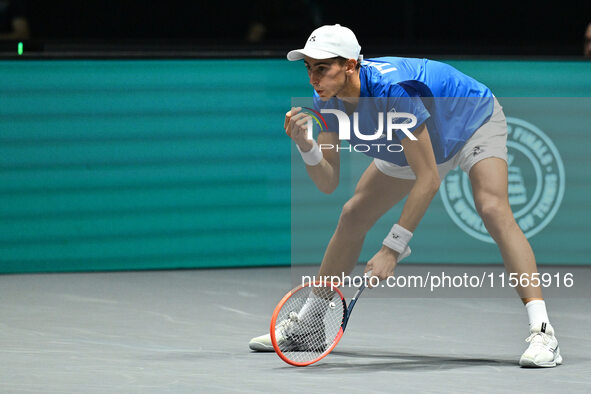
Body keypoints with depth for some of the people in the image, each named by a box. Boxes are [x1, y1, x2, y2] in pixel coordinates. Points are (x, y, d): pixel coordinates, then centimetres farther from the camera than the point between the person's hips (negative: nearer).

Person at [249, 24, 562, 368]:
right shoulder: (328, 99, -21)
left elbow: (428, 181, -39)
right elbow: (328, 182, -17)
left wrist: (392, 248, -39)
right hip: (414, 143, 7)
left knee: (492, 209, -31)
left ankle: (542, 333, -35)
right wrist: (305, 145, -37)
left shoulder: (391, 89, -42)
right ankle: (305, 325, 22)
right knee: (352, 217, 5)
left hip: (476, 122, -7)